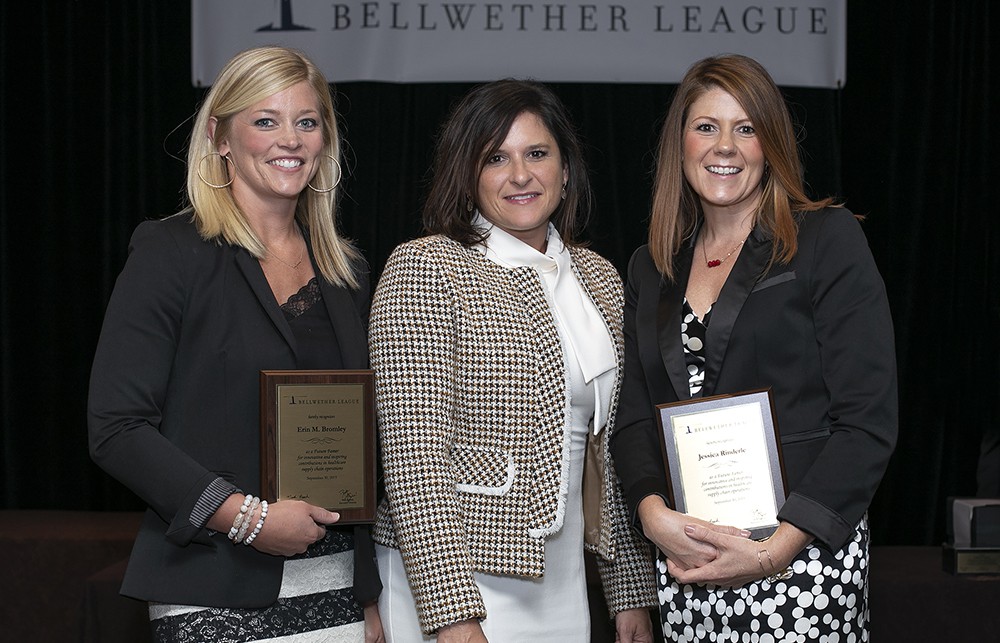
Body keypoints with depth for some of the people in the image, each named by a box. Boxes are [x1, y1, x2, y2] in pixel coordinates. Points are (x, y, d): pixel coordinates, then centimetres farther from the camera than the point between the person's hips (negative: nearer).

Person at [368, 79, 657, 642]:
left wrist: (633, 592, 11)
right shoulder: (425, 269, -9)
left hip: (562, 582, 6)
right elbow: (414, 453, -16)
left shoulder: (599, 279, 10)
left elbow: (609, 449, 14)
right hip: (448, 576, -6)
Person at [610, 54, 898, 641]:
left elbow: (868, 421, -8)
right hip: (682, 558, 4)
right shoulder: (651, 268, 11)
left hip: (803, 552, -4)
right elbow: (634, 416, 9)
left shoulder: (829, 240, -3)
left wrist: (776, 549, -15)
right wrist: (655, 514, -10)